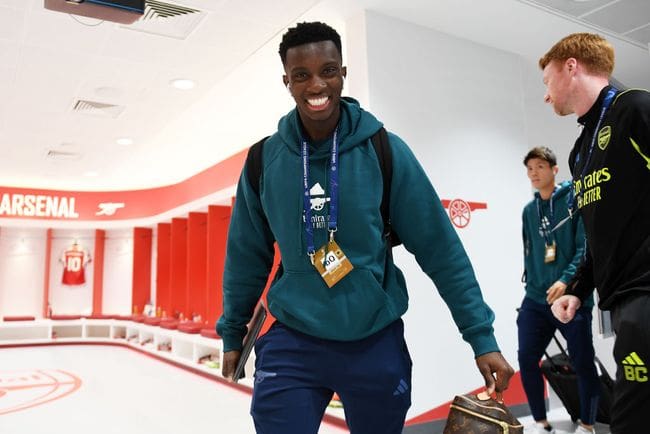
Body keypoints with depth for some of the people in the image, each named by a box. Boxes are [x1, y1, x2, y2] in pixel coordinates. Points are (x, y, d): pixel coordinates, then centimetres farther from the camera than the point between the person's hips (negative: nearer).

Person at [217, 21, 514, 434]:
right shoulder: (264, 159, -5)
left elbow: (441, 250, -7)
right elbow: (246, 257, 5)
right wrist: (233, 333, 13)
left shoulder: (385, 151, -10)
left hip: (376, 342, 0)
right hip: (291, 343, 1)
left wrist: (482, 336, -7)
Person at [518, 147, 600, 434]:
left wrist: (566, 280, -22)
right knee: (527, 359, 1)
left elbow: (586, 246, -12)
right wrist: (531, 284, 12)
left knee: (583, 363, 4)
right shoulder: (529, 210, 12)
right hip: (536, 299, 5)